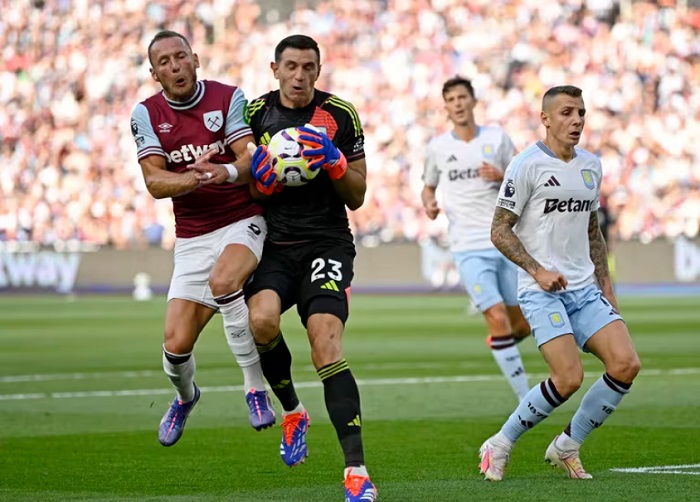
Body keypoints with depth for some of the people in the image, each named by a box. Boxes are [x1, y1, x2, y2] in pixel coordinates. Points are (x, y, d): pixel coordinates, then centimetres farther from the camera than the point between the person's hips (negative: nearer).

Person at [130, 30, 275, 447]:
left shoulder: (229, 98, -4)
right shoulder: (147, 114, 1)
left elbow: (251, 159, -14)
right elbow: (154, 182, -9)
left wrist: (225, 172, -38)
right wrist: (196, 179, -29)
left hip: (244, 221, -3)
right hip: (192, 237, 3)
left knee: (223, 280, -36)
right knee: (176, 345, -3)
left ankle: (255, 385, -22)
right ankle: (185, 396, 33)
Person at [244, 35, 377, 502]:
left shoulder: (341, 115, 2)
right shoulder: (255, 113, 6)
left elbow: (357, 197, 5)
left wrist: (333, 161, -14)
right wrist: (261, 177, -10)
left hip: (326, 241, -2)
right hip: (272, 243, 2)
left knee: (326, 343, -19)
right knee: (261, 318, -27)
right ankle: (292, 411, 4)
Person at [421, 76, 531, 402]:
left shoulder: (497, 139, 5)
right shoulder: (438, 147, 5)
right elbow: (428, 186, 18)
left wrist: (501, 177, -12)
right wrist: (429, 203, -4)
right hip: (468, 247, -2)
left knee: (522, 325, 5)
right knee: (498, 319, -16)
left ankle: (499, 345, 41)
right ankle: (525, 400, -10)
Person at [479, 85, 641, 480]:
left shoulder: (591, 165, 14)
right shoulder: (527, 165, -7)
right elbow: (500, 231, -7)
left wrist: (606, 286, 16)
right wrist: (538, 271, -18)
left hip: (585, 289, 7)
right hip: (541, 292, -7)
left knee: (626, 364, -11)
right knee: (569, 378, -21)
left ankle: (567, 447, 6)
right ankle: (500, 446, 0)